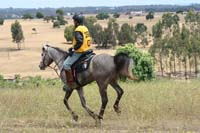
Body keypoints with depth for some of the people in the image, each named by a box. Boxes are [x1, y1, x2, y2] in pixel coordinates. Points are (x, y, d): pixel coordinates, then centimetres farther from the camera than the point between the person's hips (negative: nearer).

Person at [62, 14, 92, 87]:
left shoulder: (78, 30, -18)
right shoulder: (85, 28, 12)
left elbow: (80, 42, -28)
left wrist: (73, 49, -17)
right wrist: (73, 48, 18)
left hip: (79, 52, -11)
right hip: (85, 50, 11)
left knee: (66, 64, -11)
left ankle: (70, 82, -14)